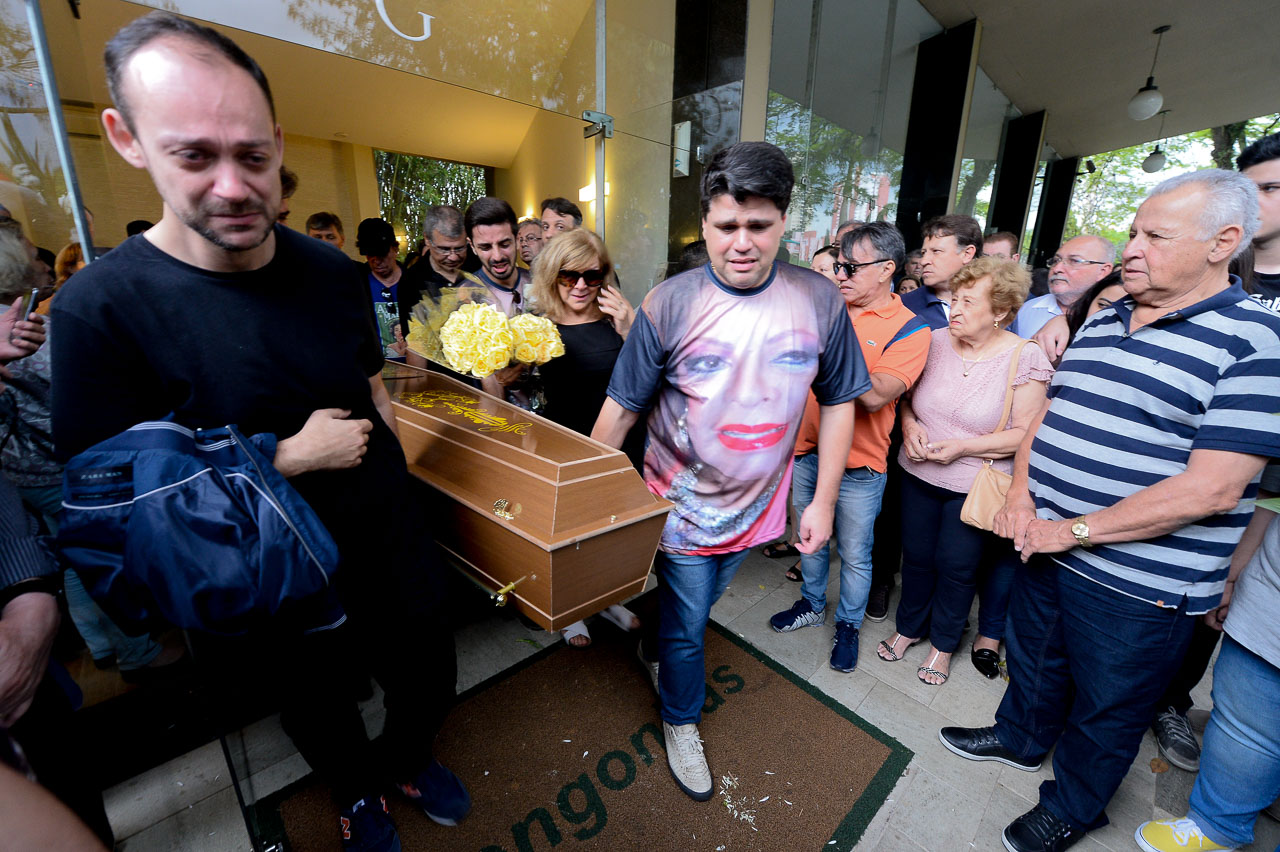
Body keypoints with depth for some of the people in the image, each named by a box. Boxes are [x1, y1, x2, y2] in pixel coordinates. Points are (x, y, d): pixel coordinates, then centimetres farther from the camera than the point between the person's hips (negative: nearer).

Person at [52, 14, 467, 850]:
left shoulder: (333, 272, -7)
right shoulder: (101, 308, -19)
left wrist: (388, 467, 3)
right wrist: (296, 454, -22)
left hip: (393, 543, 3)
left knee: (429, 685, 23)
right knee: (325, 719, 26)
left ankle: (407, 757, 58)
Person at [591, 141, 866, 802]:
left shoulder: (819, 302, -9)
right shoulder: (668, 306, -17)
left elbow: (839, 402, 0)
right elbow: (621, 409, -12)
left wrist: (823, 501, -1)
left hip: (756, 507, 3)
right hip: (681, 507, -3)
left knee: (690, 612, 26)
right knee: (686, 627, 15)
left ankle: (660, 657, 59)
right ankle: (681, 721, 44)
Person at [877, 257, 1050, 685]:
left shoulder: (1025, 359, -12)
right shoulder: (935, 341, -2)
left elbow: (1026, 433, -11)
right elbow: (905, 394, 8)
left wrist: (962, 447, -19)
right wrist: (909, 423, -11)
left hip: (974, 487, -3)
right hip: (918, 474, 3)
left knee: (956, 566, 10)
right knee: (916, 555, 15)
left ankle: (943, 642, 36)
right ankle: (908, 627, 39)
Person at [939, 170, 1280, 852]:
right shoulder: (1103, 320, 6)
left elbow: (1213, 488, -22)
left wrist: (1074, 531, -19)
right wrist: (1021, 494, -3)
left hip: (1138, 585, -6)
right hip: (1047, 545, 6)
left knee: (1104, 708, 18)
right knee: (1032, 658, 27)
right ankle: (1021, 737, 54)